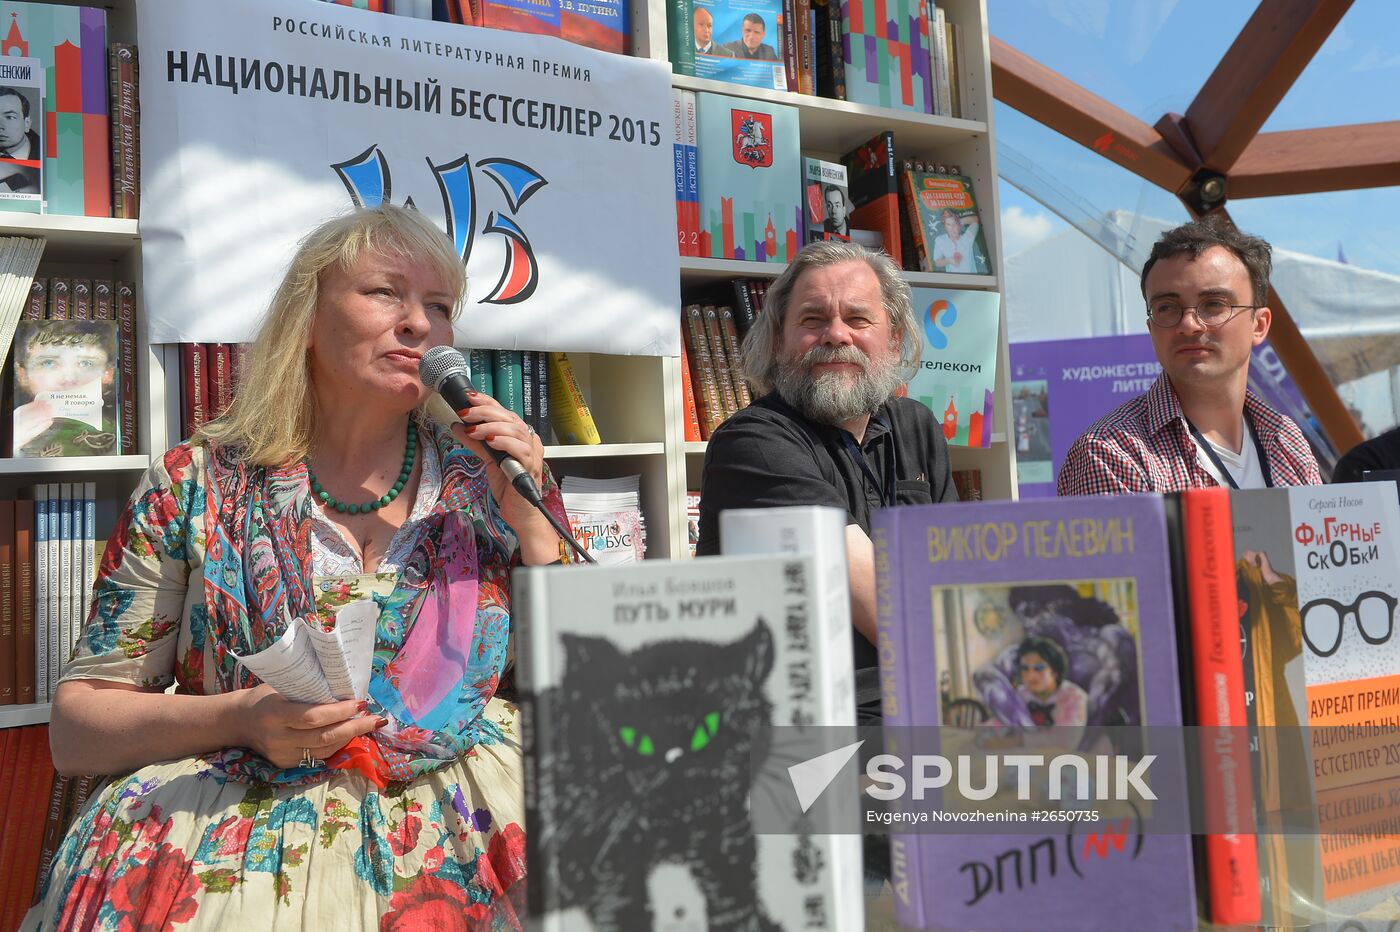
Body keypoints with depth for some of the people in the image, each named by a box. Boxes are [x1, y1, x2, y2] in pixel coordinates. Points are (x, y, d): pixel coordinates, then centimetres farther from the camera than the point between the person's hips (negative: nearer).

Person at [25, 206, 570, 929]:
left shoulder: (484, 484, 1)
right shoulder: (196, 486, -1)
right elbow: (75, 727, 3)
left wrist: (530, 520, -12)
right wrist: (239, 719, -17)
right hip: (244, 831, 0)